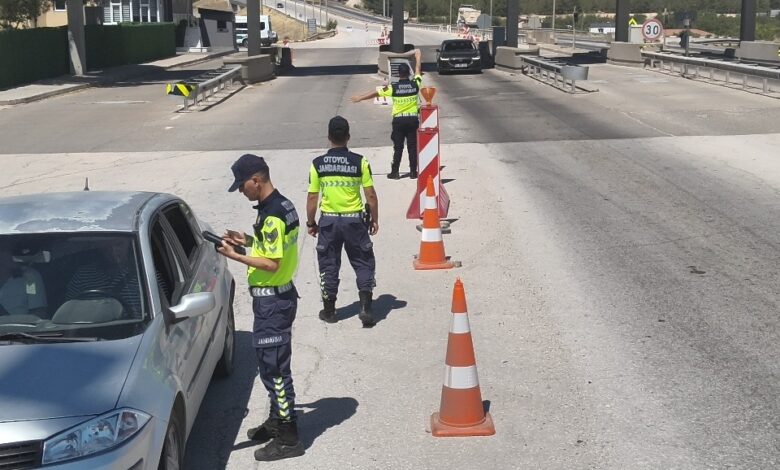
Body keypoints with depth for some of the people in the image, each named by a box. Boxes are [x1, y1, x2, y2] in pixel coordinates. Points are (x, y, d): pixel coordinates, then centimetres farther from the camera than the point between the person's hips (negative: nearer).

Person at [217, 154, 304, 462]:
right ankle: (277, 421, 33)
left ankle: (287, 438, 4)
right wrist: (248, 241, 8)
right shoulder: (282, 205, 8)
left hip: (272, 300, -10)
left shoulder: (272, 214, -23)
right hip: (279, 295, 10)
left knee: (273, 367, -3)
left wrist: (236, 256, -20)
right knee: (273, 364, 20)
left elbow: (272, 264, -24)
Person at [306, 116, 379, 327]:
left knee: (328, 264, 13)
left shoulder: (318, 164, -5)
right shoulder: (359, 162, -8)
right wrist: (374, 220, 7)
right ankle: (366, 307, 0)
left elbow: (312, 197, -1)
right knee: (363, 263, 10)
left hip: (328, 220, 1)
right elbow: (371, 195, -6)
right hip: (354, 220, -1)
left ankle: (329, 310, 20)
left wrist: (311, 223, 12)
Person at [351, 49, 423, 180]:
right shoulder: (415, 84, -4)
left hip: (399, 120, -1)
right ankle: (413, 172, 8)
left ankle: (395, 172, 6)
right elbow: (417, 71, 15)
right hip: (413, 119, 1)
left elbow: (376, 93, -1)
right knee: (413, 147, 6)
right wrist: (418, 57, 31)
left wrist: (360, 98, 9)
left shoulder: (394, 87, -9)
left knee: (398, 147, 4)